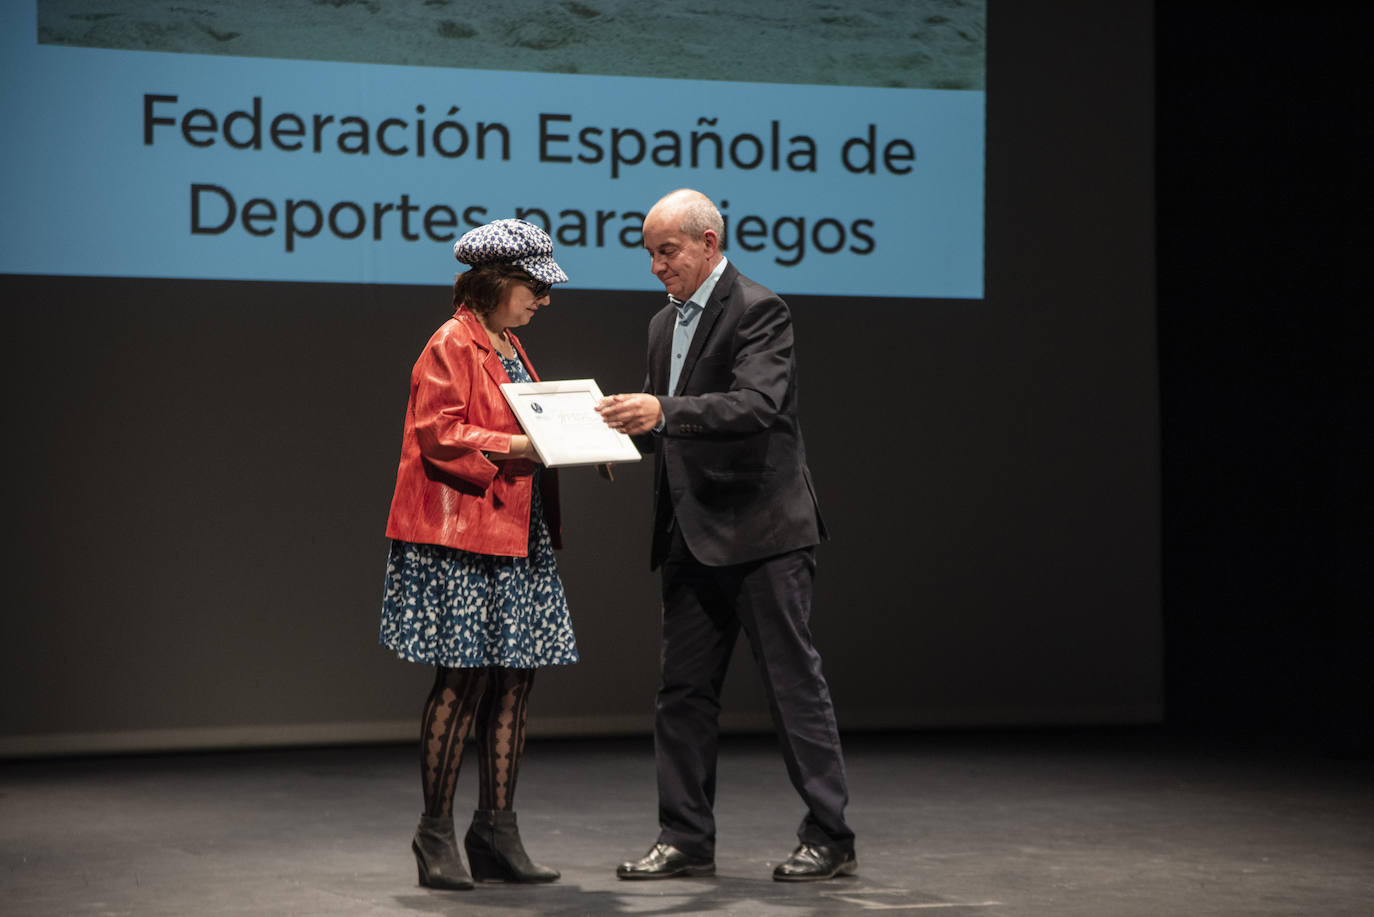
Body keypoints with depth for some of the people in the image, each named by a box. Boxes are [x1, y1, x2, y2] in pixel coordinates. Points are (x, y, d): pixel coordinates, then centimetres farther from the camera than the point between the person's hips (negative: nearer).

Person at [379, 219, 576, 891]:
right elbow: (438, 434, -17)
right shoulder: (452, 345, -8)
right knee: (463, 679, -8)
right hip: (459, 539, -9)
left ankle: (496, 835, 8)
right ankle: (436, 833, 1)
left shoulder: (506, 348, 21)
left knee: (513, 681, 4)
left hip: (516, 536, 9)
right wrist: (516, 447, -24)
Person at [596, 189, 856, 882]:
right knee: (683, 689, 7)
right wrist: (628, 425, 0)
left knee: (794, 682, -3)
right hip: (693, 538, 8)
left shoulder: (757, 311, -9)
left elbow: (758, 404, -24)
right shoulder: (666, 324, 17)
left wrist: (664, 411, -34)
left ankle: (830, 839, 5)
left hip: (762, 534, -8)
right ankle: (686, 841, 14)